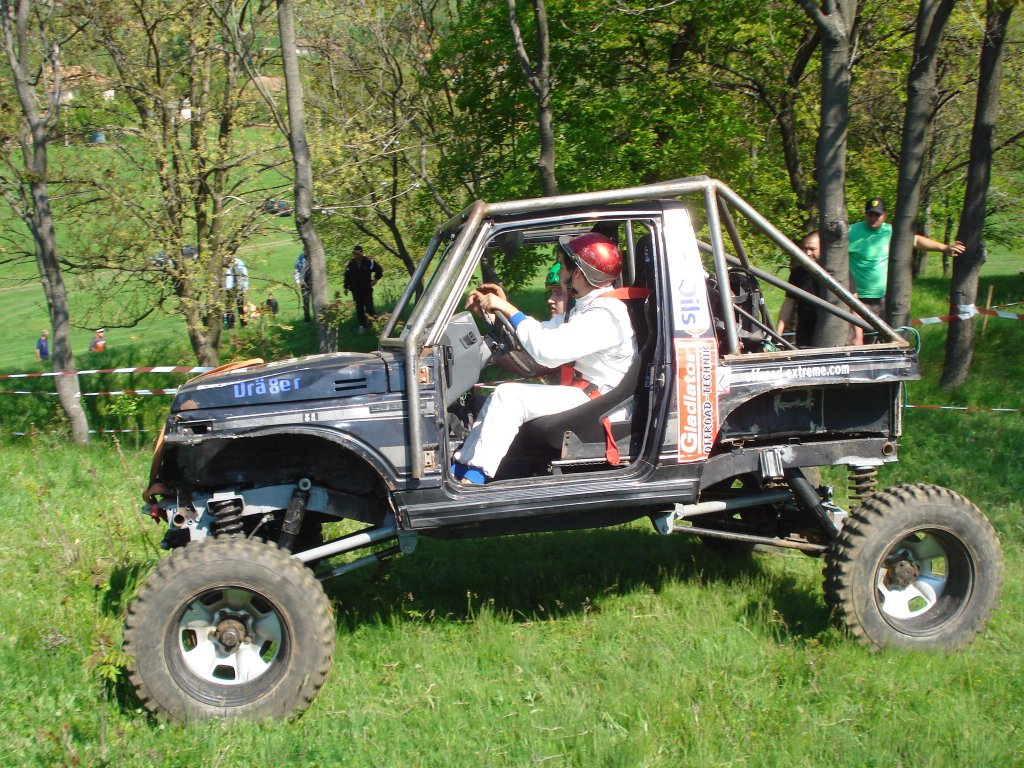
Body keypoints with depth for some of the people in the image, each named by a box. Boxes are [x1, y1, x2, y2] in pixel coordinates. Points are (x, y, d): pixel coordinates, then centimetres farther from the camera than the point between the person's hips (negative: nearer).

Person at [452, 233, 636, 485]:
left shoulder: (605, 315, -21)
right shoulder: (588, 307, 13)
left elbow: (548, 351, -30)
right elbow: (545, 333, 17)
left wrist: (509, 310, -20)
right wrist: (503, 307, 8)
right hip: (584, 390, 11)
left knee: (509, 396, -19)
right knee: (504, 396, 10)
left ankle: (474, 477, -19)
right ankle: (461, 466, 5)